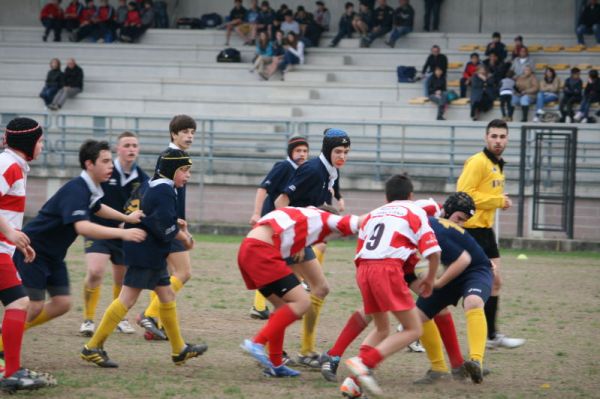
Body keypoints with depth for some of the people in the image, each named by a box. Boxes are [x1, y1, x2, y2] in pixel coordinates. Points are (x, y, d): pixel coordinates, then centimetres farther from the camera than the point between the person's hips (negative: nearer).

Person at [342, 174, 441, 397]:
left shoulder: (372, 215, 28)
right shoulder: (414, 212, 15)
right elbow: (433, 252, 4)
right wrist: (430, 280, 20)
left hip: (363, 269, 6)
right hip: (389, 269, -6)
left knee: (382, 330, 22)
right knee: (413, 330, 1)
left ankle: (355, 377, 1)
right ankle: (364, 363, -17)